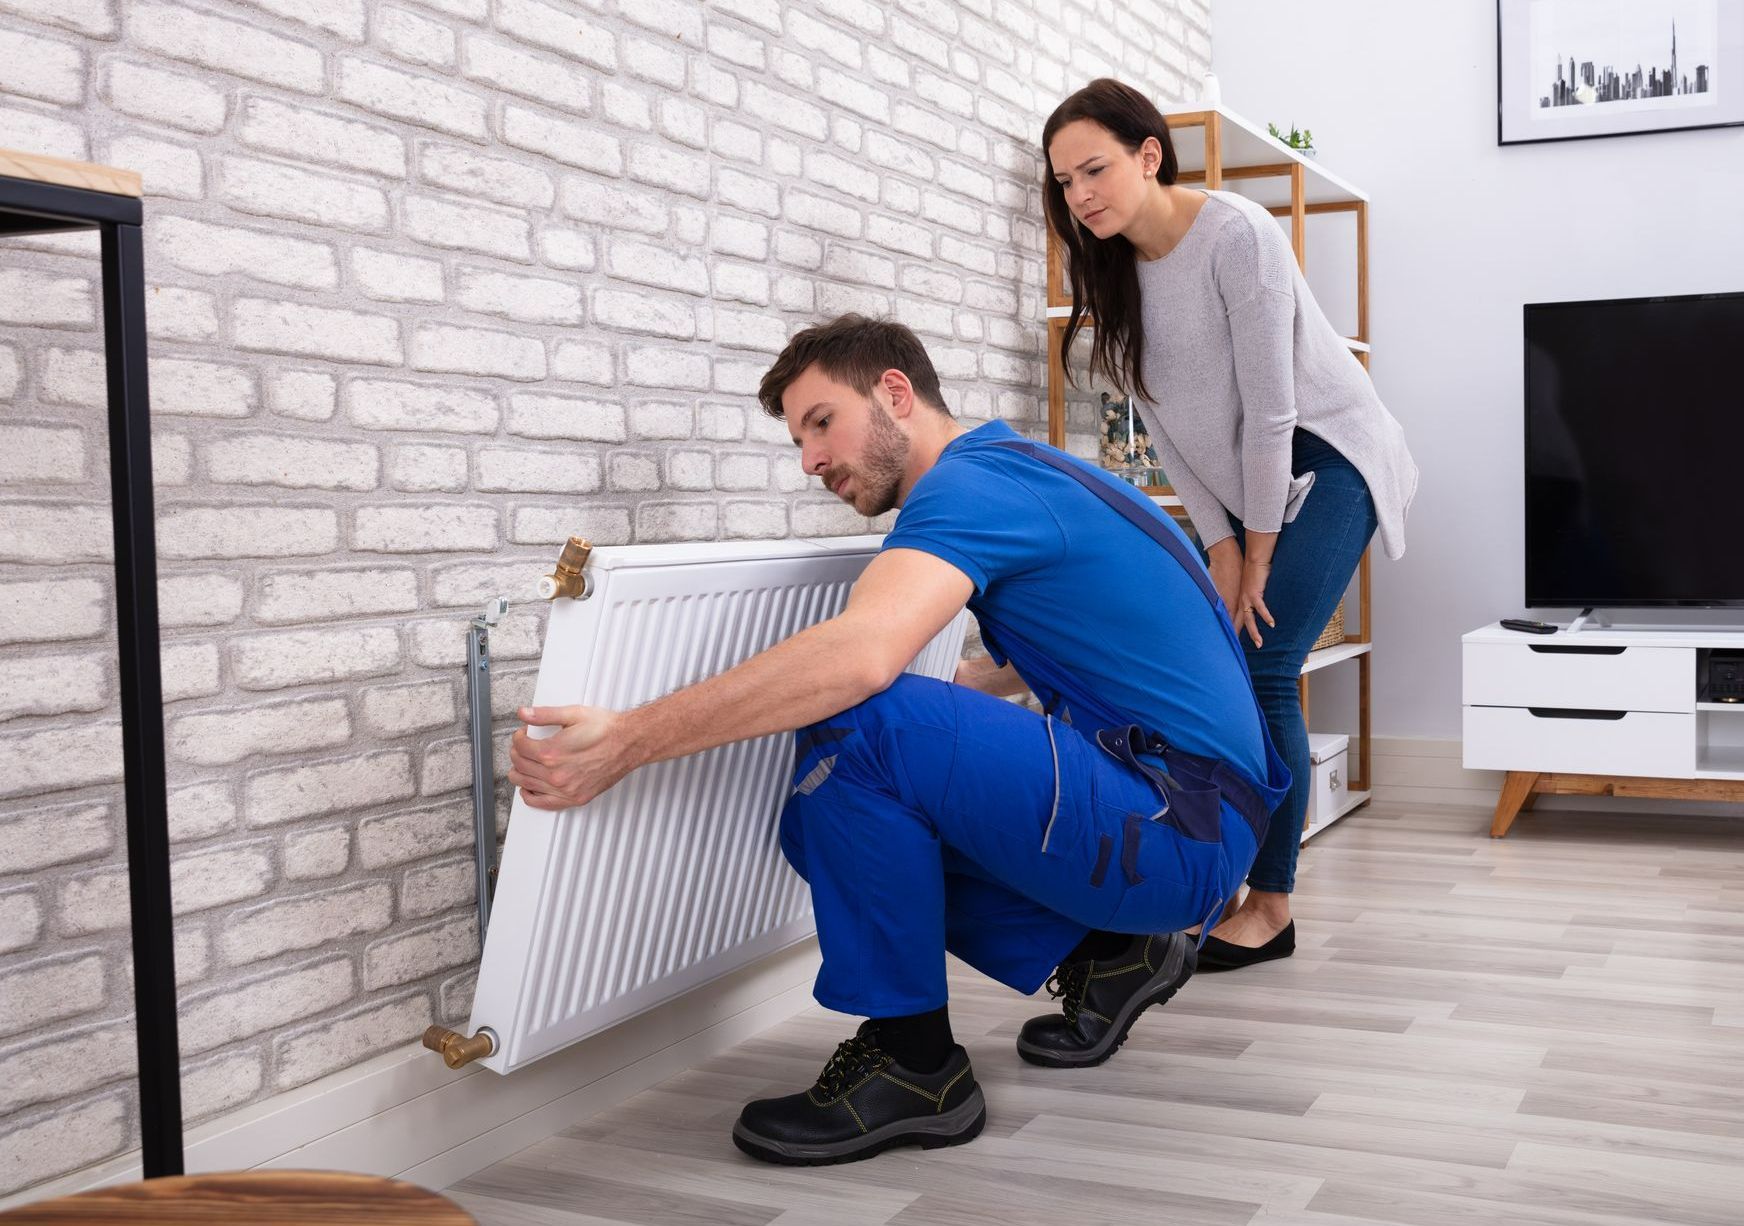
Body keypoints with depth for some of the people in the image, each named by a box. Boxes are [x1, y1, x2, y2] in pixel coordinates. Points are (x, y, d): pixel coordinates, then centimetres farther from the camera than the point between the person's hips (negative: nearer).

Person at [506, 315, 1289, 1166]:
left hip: (1181, 831, -10)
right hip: (1189, 823, 10)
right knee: (829, 825, 11)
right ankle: (1102, 955, 15)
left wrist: (624, 742, -31)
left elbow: (858, 656, -33)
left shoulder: (968, 482, -14)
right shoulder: (1012, 466, 16)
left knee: (855, 727, -26)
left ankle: (912, 1066, -11)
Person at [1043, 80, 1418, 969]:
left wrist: (1259, 557, -16)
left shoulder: (1235, 234, -22)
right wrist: (1218, 547, -7)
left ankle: (1271, 906, -3)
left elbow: (1270, 408, -21)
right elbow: (1164, 422, 0)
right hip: (1236, 483, 7)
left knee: (1262, 670, -14)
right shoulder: (1112, 269, -1)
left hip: (1323, 458, -7)